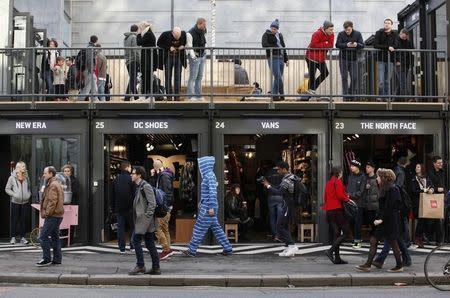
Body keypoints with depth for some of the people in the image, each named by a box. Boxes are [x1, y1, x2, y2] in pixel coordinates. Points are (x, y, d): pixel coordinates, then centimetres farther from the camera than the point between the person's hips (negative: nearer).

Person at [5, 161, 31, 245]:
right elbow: (7, 189, -1)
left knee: (23, 220, 5)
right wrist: (14, 195, -13)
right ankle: (13, 237, 13)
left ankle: (22, 237, 13)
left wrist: (29, 194, 2)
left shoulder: (26, 177, 7)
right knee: (14, 220, 3)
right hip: (15, 202, -3)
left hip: (25, 202, 3)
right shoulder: (12, 178, -4)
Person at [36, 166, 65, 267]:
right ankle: (57, 259, 17)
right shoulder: (57, 184, 18)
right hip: (57, 215, 11)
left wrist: (47, 213, -16)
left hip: (53, 216, -11)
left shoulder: (53, 185, -14)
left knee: (43, 236, -7)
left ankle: (47, 259, -4)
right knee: (55, 237, 13)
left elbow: (52, 201, -22)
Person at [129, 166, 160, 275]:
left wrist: (146, 217, -19)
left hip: (145, 220, -9)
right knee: (150, 243, 9)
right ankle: (156, 268, 12)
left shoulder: (145, 186, -12)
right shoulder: (139, 187, 17)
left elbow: (152, 203, -17)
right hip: (140, 220, 9)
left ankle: (140, 266, -2)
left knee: (136, 240, -7)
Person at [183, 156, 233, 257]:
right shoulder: (208, 175, 14)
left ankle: (192, 250, 5)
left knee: (200, 228, -2)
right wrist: (201, 202, 28)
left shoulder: (210, 176, -15)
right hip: (207, 206, 10)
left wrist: (211, 207, -25)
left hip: (208, 207, -10)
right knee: (215, 227, 12)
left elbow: (213, 192, -22)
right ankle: (227, 248, 14)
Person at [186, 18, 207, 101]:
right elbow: (189, 47, -16)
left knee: (199, 77, 11)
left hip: (202, 56, 8)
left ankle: (198, 95, 17)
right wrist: (193, 56, -24)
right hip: (194, 57, -8)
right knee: (193, 77, -7)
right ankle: (191, 96, -3)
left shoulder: (203, 32, 8)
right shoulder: (190, 33, -15)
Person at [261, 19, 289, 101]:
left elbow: (283, 47, 22)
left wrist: (286, 59, 19)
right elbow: (264, 44, -16)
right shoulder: (267, 34, 0)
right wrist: (276, 47, -15)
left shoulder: (280, 35, 17)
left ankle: (275, 95, 11)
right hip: (272, 58, -6)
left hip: (281, 57, 6)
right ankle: (281, 94, -6)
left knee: (278, 77, 5)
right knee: (278, 76, -13)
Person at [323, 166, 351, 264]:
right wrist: (347, 197, 1)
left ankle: (337, 258, 9)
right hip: (337, 209, -8)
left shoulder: (328, 183, 15)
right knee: (346, 232, -4)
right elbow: (340, 196, -18)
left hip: (329, 210, 8)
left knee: (336, 233, 10)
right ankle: (331, 251, -16)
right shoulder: (338, 182, -8)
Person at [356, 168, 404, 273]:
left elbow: (389, 206, -20)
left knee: (393, 242, 1)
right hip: (383, 220, 10)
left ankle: (399, 266, 14)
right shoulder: (385, 189, 14)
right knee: (373, 240, 5)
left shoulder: (392, 190, -16)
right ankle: (368, 265, 6)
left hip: (390, 220, -10)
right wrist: (378, 218, 11)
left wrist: (381, 219, -21)